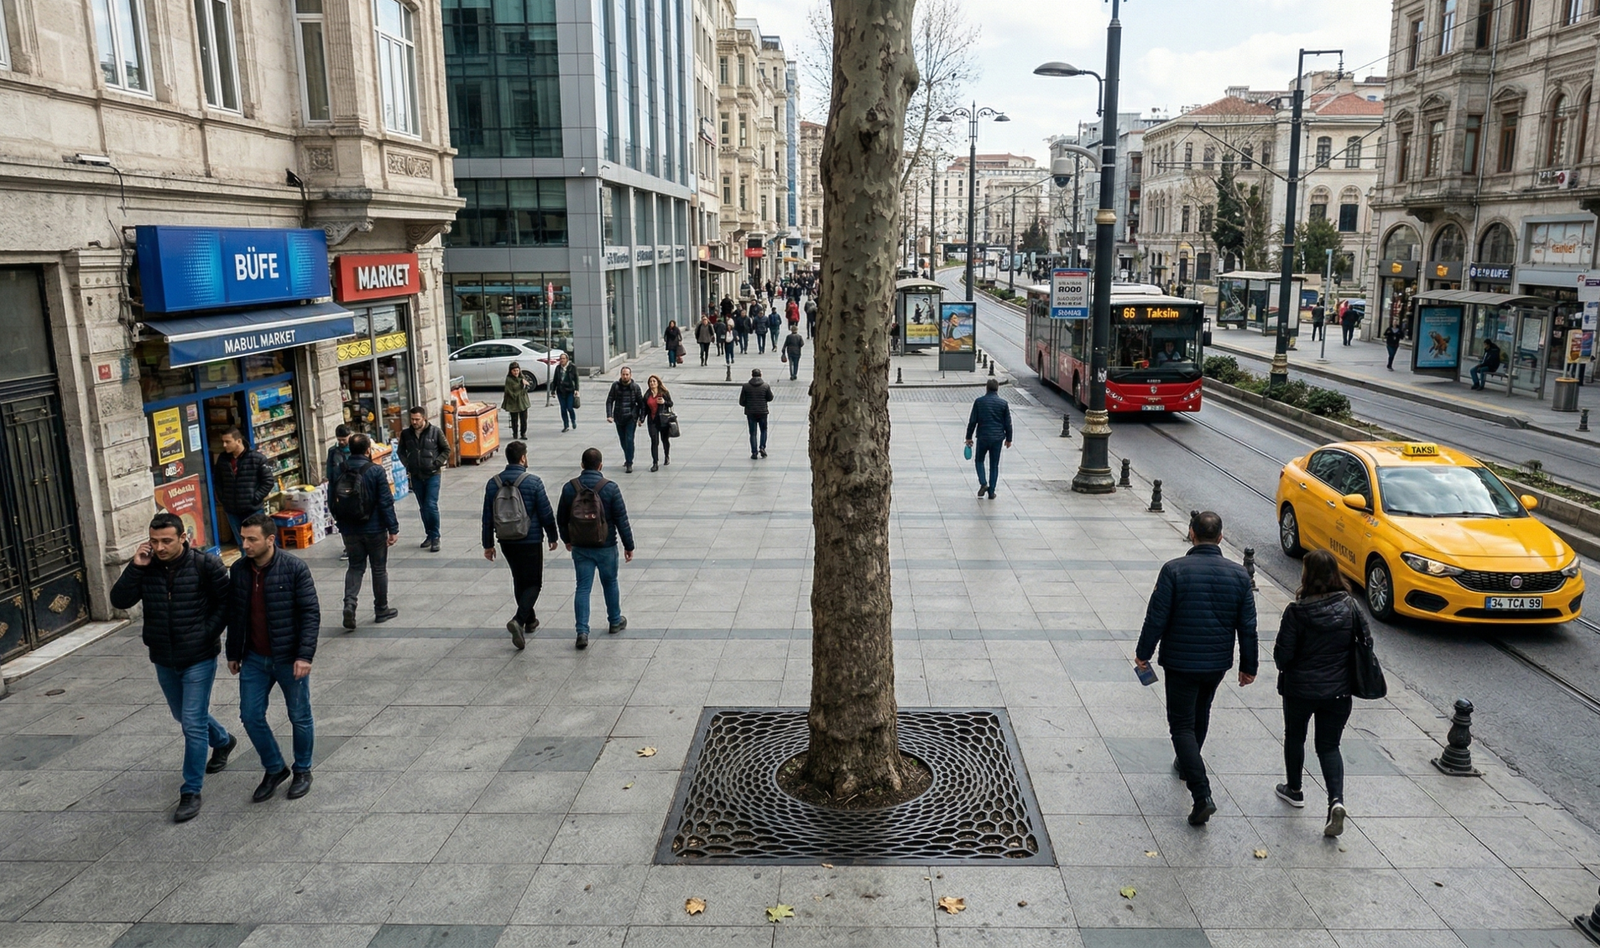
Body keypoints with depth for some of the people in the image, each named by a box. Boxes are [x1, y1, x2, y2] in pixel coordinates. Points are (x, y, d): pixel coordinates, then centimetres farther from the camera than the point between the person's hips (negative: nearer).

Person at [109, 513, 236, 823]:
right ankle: (223, 741, 51)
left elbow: (226, 602, -8)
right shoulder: (146, 567, -3)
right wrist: (134, 568, -19)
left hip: (199, 658, -6)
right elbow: (120, 601, -9)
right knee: (184, 716, 23)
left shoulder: (206, 564, -14)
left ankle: (191, 792, 5)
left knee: (193, 723, -6)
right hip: (164, 660, 6)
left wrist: (207, 634, -14)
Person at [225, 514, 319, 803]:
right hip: (254, 659, 5)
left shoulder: (294, 568, -16)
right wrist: (233, 654, 14)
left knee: (300, 717, 8)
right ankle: (274, 769, 27)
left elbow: (311, 613, -15)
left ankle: (303, 770, 28)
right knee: (251, 716, 7)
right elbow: (234, 614, 12)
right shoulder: (239, 570, 1)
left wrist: (304, 655, -21)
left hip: (290, 659, -5)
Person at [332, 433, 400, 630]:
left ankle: (349, 603, -7)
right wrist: (393, 529, -9)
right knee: (379, 569, 9)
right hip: (374, 530, -4)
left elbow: (332, 503, 7)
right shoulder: (376, 471, -14)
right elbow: (386, 502, -15)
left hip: (349, 530, 4)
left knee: (355, 567, 14)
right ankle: (381, 610, 19)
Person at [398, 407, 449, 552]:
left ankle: (435, 537, 0)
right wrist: (407, 465, 4)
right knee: (423, 507, 11)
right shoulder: (406, 434, 1)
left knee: (431, 505, -10)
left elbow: (446, 449, 2)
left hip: (432, 475, -4)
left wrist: (437, 463, -8)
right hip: (416, 476, 4)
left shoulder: (435, 431, -6)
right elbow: (401, 452, 16)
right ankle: (429, 535, 23)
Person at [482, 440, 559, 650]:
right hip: (530, 541, -5)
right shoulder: (533, 481, -13)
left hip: (506, 542, 5)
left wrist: (488, 544, 12)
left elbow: (487, 517, 4)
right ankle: (519, 620, -18)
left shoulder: (494, 483, 0)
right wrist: (552, 537, 5)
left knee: (519, 580, 20)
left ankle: (529, 619, 31)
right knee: (533, 583, 2)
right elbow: (546, 513, -9)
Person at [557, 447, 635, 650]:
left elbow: (561, 518, 6)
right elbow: (622, 520, -10)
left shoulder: (569, 488, -4)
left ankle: (582, 631, -3)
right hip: (606, 547, -1)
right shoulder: (610, 488, -13)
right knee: (610, 583, 18)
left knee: (583, 587, 5)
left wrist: (567, 540, 22)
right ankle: (615, 622, 33)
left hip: (580, 548, 2)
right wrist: (628, 546, -1)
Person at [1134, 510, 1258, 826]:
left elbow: (1156, 617, -14)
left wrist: (1143, 653, -2)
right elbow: (1247, 626, 1)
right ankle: (1187, 765, 48)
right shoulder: (1239, 574, -4)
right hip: (1218, 662, 5)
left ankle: (1202, 795, -9)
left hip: (1180, 661, -5)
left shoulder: (1174, 570, -16)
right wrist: (1248, 666, 12)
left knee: (1182, 725, 2)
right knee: (1200, 712, 28)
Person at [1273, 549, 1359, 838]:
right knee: (1329, 746, 12)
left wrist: (1284, 665, 6)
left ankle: (1294, 790, 37)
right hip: (1338, 691, 3)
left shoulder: (1296, 611, -20)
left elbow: (1282, 654, -17)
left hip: (1300, 689, -3)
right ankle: (1336, 800, -8)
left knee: (1294, 737, 21)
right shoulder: (1350, 607, -8)